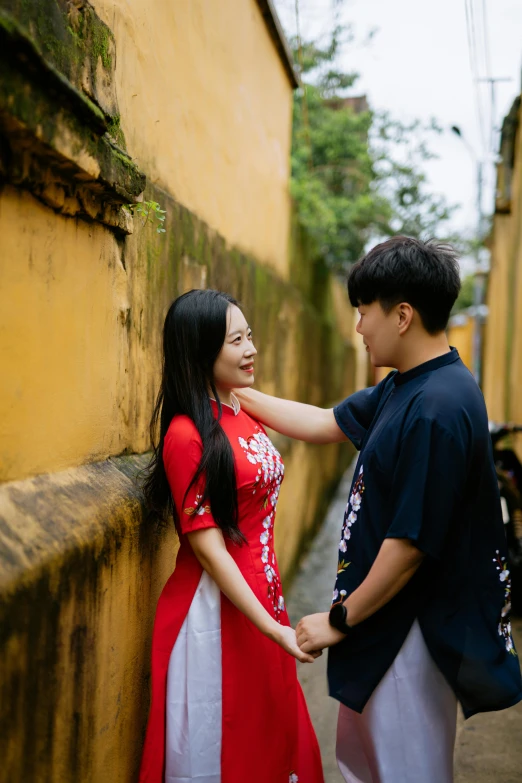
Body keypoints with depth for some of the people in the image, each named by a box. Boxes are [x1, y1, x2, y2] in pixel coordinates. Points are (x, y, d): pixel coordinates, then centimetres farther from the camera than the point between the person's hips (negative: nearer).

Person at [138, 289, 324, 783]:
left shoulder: (244, 417, 6)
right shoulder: (187, 436, -19)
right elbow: (206, 546, -19)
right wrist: (273, 628, -20)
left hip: (260, 594, 8)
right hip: (217, 608, -8)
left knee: (270, 730, 21)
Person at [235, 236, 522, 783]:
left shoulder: (437, 409, -27)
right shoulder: (403, 387, 4)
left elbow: (411, 542, -26)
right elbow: (327, 424, 17)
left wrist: (341, 619, -14)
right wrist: (238, 393, 17)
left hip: (412, 630, -10)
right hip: (382, 620, 10)